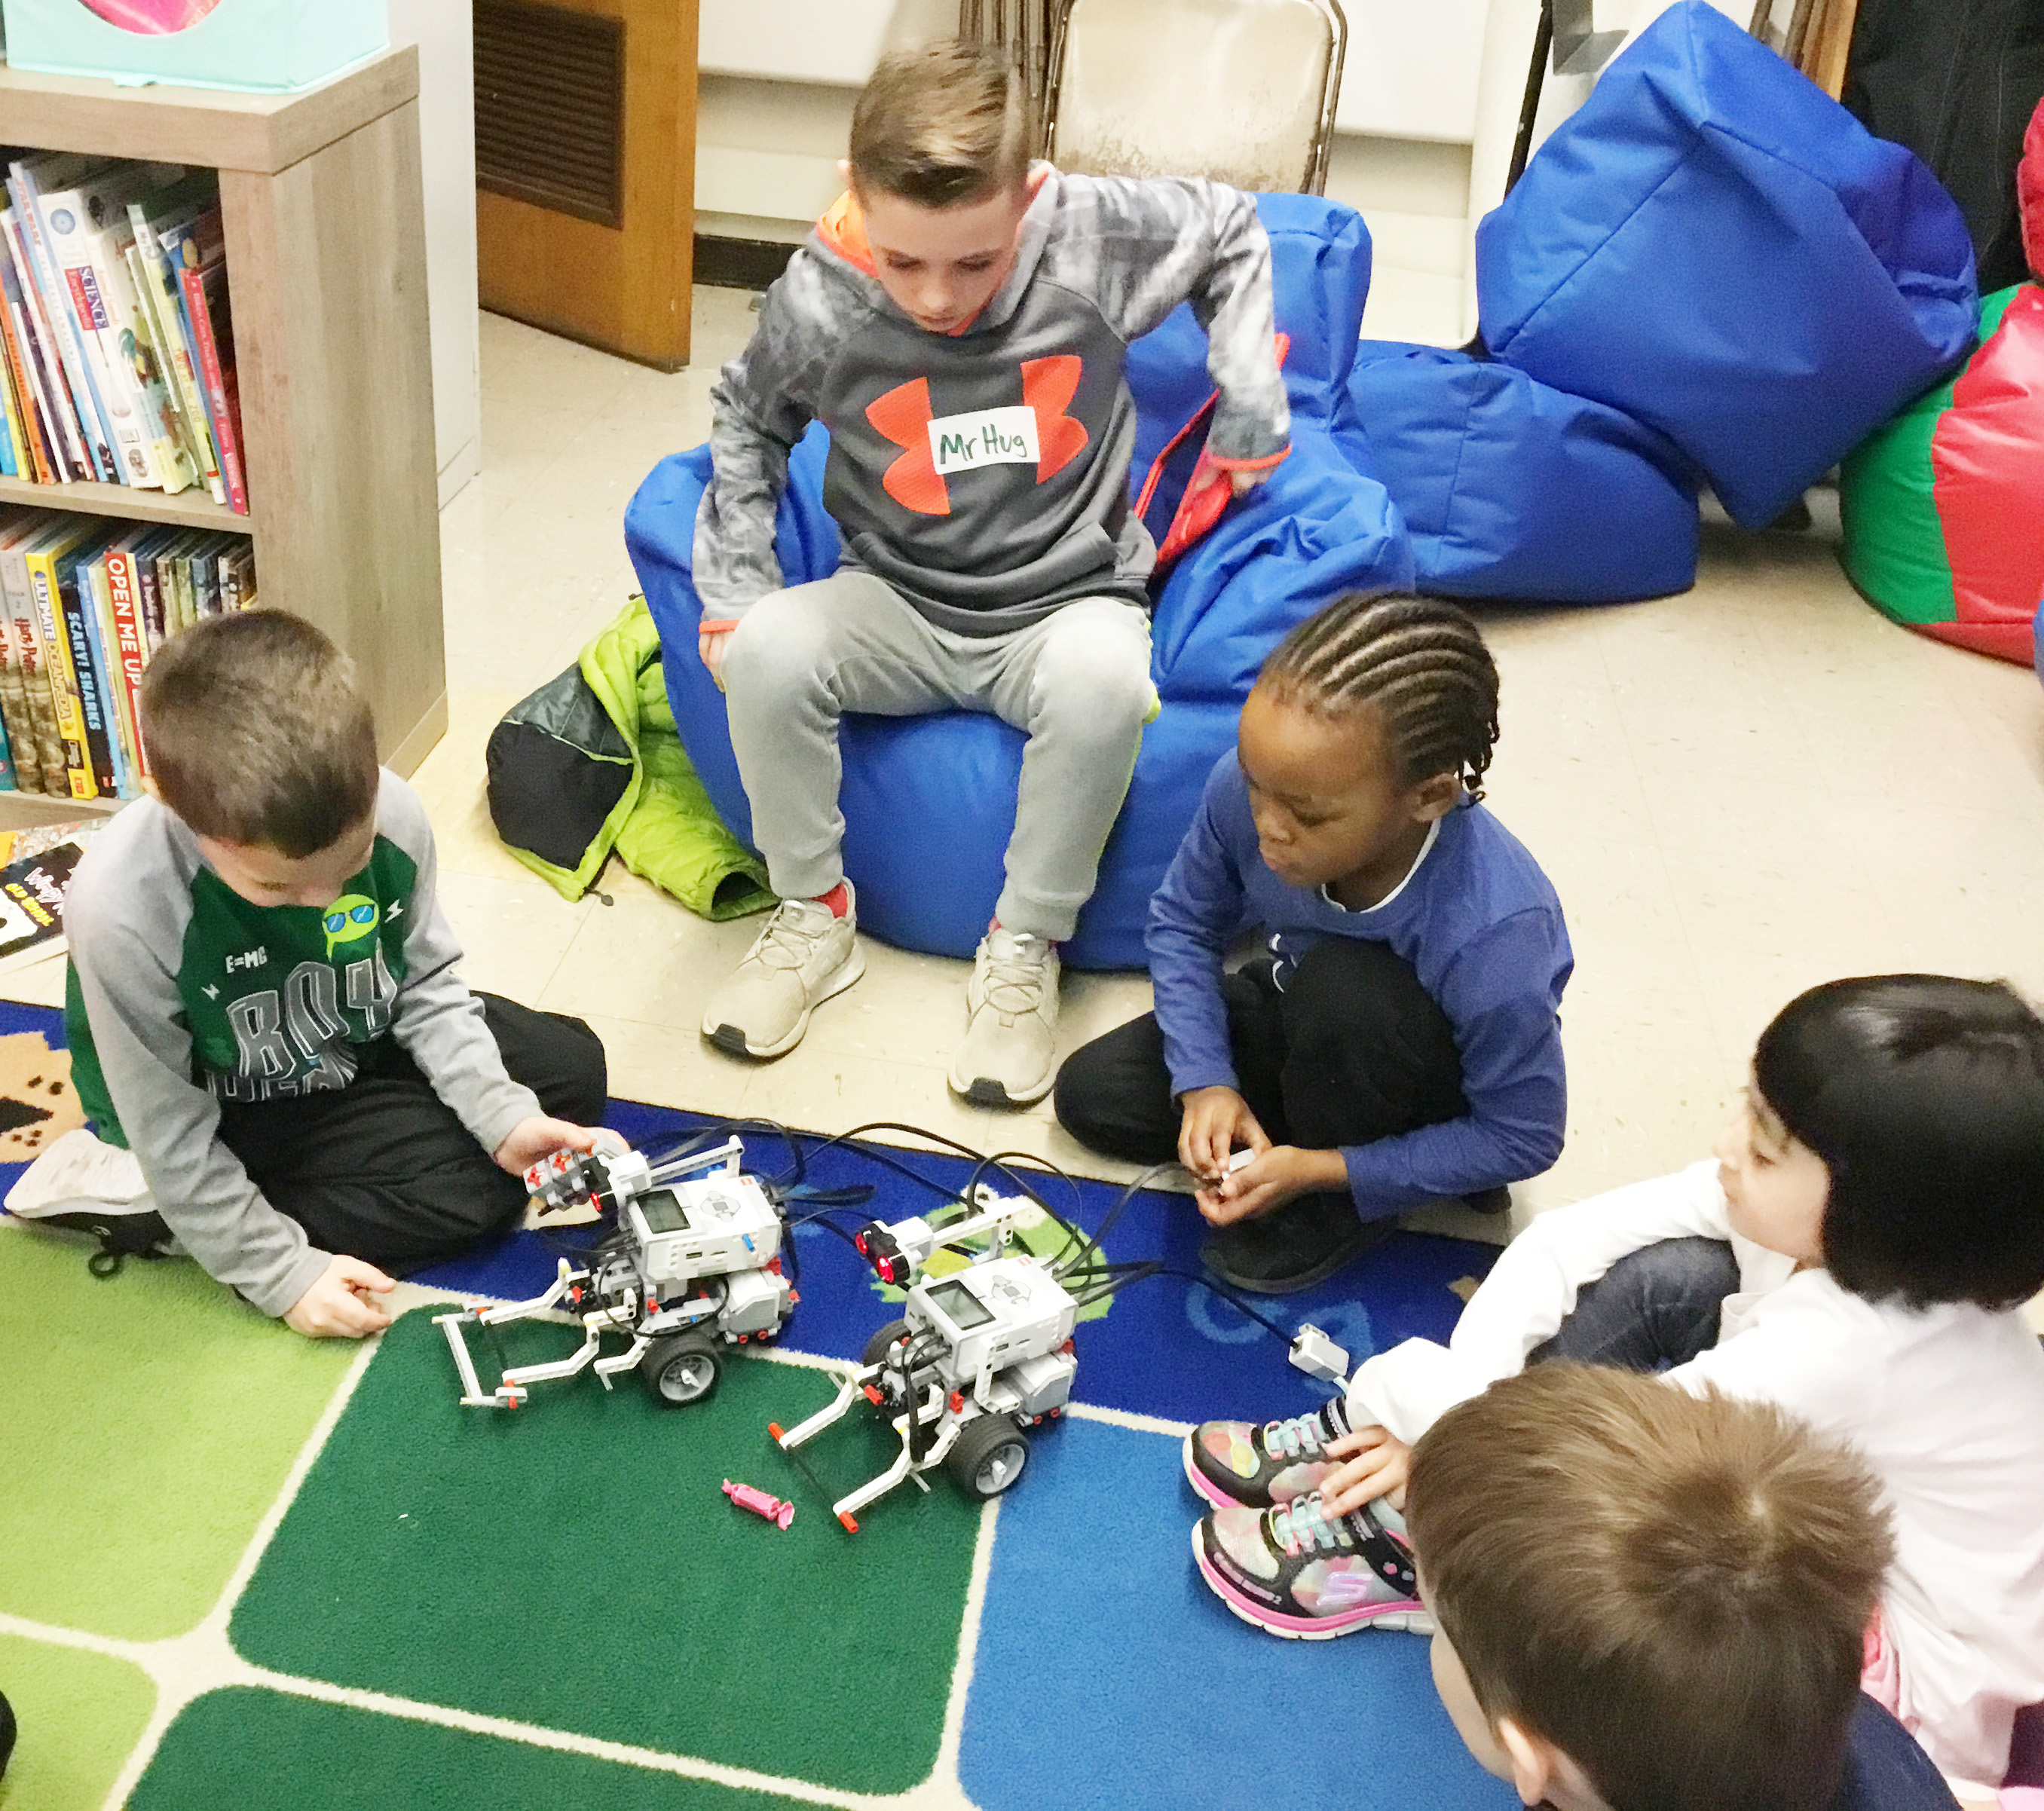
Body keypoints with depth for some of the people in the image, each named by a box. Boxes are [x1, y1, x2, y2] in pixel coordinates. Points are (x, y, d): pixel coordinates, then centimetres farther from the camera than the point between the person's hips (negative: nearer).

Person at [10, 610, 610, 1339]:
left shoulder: (387, 813, -26)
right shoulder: (121, 909, -36)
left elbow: (425, 984, -8)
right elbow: (171, 1132, -24)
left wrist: (502, 1114, -18)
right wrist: (284, 1272, -20)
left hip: (365, 1045, 6)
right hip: (230, 1109, -5)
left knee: (574, 1066, 6)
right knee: (471, 1186, -16)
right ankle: (137, 1201, -8)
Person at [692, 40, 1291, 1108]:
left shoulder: (1091, 234, -15)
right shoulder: (819, 301, -13)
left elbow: (1231, 233, 6)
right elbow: (747, 424, 8)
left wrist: (1249, 419, 2)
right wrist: (733, 592, -2)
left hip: (1065, 603, -1)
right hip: (900, 607, 2)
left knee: (1103, 678, -36)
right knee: (768, 652, -28)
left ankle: (1023, 952, -15)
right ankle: (813, 919, -5)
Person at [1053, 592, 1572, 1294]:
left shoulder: (1493, 932, -42)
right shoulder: (1247, 789, -30)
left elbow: (1524, 1136, -26)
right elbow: (1183, 923, -7)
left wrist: (1319, 1171, -28)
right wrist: (1204, 1080, -19)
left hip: (1436, 1091, -5)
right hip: (1310, 1020, 5)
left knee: (1344, 987, -37)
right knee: (1091, 1096, 0)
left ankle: (1339, 1207, -8)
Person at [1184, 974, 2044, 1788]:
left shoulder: (1846, 1348, -37)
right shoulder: (1785, 1202, -17)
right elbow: (1565, 1240, -14)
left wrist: (1401, 1387, -16)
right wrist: (1458, 1419, -22)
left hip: (1919, 1678, -7)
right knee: (1672, 1279, -14)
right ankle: (1359, 1445, -5)